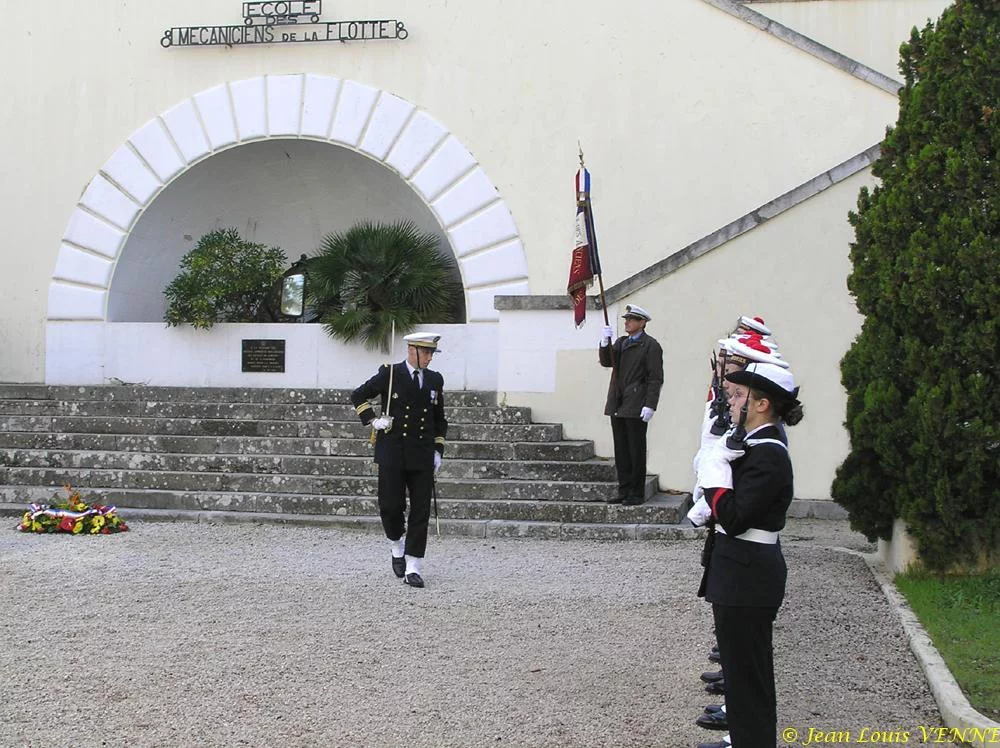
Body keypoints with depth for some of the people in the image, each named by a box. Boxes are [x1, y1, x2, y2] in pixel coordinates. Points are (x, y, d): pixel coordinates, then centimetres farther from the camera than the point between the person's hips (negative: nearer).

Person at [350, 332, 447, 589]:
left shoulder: (435, 380, 10)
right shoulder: (389, 374, -1)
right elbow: (358, 396, 7)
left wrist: (438, 450, 10)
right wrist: (372, 420, -4)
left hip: (422, 456, 3)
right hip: (392, 454, -3)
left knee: (421, 512, -1)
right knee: (391, 506, -3)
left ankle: (412, 568, 3)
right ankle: (397, 548, 26)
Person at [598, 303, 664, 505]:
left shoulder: (650, 345, -5)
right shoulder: (621, 342, 18)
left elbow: (655, 378, -10)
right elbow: (606, 362, 9)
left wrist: (650, 405, -17)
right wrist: (605, 343, -7)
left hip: (636, 408, -7)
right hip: (617, 406, 7)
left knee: (636, 452, -1)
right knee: (621, 452, 10)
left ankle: (637, 494, 4)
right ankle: (624, 491, 16)